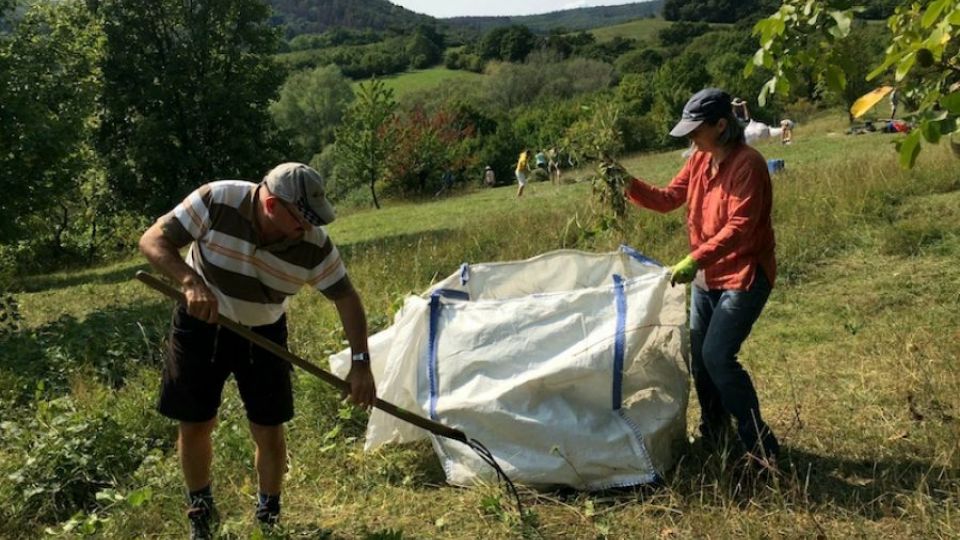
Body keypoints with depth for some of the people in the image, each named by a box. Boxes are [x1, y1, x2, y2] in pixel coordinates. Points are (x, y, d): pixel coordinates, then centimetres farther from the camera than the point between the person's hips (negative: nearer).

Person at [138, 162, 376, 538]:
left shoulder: (314, 244, -21)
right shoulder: (216, 201, -26)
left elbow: (346, 297, -12)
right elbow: (152, 241, -22)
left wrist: (360, 363, -19)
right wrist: (191, 282, -40)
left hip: (263, 333, 1)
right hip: (201, 323, -1)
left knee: (269, 431, 2)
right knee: (195, 425, 6)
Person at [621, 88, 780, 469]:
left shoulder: (748, 164, -19)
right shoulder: (699, 161, 6)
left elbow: (740, 227, -27)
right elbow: (667, 199, 9)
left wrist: (694, 259, -35)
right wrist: (630, 186, -7)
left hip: (744, 276, -8)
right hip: (706, 277, 8)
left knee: (718, 356, -15)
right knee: (699, 357, 13)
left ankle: (761, 446, -2)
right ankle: (713, 435, 32)